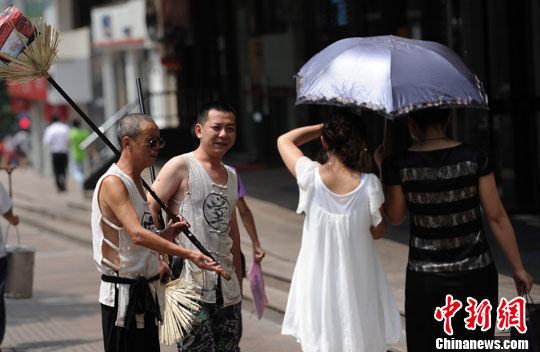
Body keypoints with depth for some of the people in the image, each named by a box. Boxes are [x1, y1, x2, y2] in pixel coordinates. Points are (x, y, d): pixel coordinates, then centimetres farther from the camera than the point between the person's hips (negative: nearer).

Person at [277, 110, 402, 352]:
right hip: (357, 282, -1)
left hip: (318, 281, 1)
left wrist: (326, 126, 2)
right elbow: (378, 231, 0)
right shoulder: (368, 184, -16)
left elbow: (284, 140, 4)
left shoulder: (311, 176, -15)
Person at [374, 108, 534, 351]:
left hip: (425, 280, -1)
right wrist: (518, 268, 4)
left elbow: (395, 217, 5)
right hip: (476, 275, 1)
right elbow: (496, 217, -4)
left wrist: (383, 170, 15)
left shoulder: (399, 165, -9)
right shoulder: (474, 158, -7)